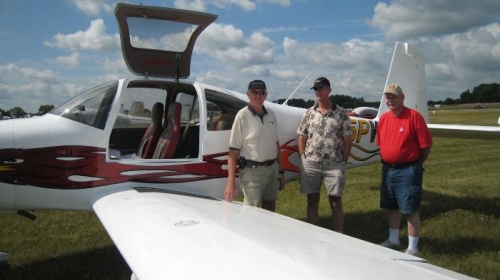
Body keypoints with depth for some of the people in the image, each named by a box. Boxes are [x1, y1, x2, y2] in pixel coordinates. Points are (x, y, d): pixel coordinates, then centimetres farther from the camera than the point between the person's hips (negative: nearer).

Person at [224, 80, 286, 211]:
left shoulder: (270, 114, 7)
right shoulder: (242, 116, -11)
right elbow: (233, 151, -13)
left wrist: (281, 171, 13)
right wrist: (231, 182, -18)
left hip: (272, 168, 6)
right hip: (252, 171, -6)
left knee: (269, 211, 16)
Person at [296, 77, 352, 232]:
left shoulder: (341, 114, 0)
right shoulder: (309, 113, 6)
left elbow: (347, 141, 1)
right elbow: (302, 139, 8)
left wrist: (343, 163, -3)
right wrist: (304, 160, 2)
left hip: (334, 165, -2)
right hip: (310, 164, 2)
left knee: (336, 202, 3)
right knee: (312, 202, 10)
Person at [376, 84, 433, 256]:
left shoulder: (414, 116, -12)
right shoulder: (383, 118, 7)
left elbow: (426, 145, -10)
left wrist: (416, 164, 0)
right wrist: (388, 161, 12)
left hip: (407, 170, -7)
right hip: (388, 169, 7)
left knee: (410, 210, -1)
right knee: (392, 207, 17)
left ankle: (412, 248, 9)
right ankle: (393, 240, 32)